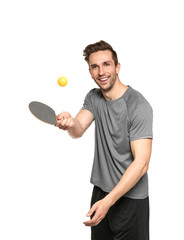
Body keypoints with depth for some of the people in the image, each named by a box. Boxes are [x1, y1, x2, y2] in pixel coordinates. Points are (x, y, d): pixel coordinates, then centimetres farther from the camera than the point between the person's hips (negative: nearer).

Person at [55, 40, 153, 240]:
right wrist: (70, 122, -36)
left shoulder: (138, 106, -18)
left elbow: (141, 162, -23)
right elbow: (78, 130, -12)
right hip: (100, 191, 6)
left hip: (131, 197, -6)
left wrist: (109, 200, -29)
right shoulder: (94, 97, 4)